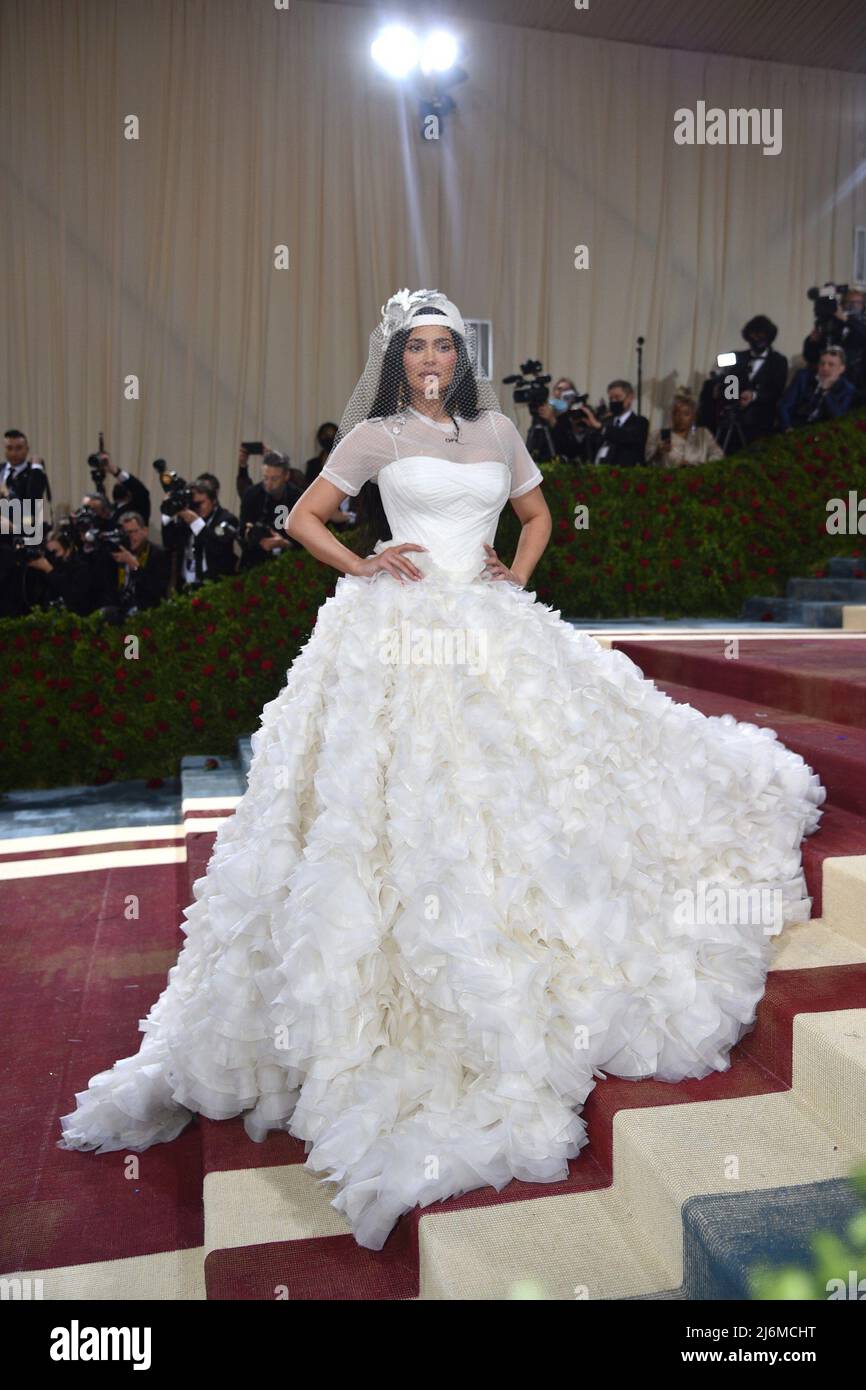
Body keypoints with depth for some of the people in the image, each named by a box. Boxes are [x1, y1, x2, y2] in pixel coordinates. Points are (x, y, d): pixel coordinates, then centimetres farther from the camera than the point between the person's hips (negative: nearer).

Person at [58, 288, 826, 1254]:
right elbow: (302, 517, 9)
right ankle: (397, 1011, 4)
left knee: (514, 783, 6)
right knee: (402, 807, -6)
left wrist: (519, 574, 8)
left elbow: (537, 514, 26)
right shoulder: (375, 436, 5)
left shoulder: (496, 430, 15)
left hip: (492, 630, 4)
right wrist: (362, 565, -5)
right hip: (400, 634, -4)